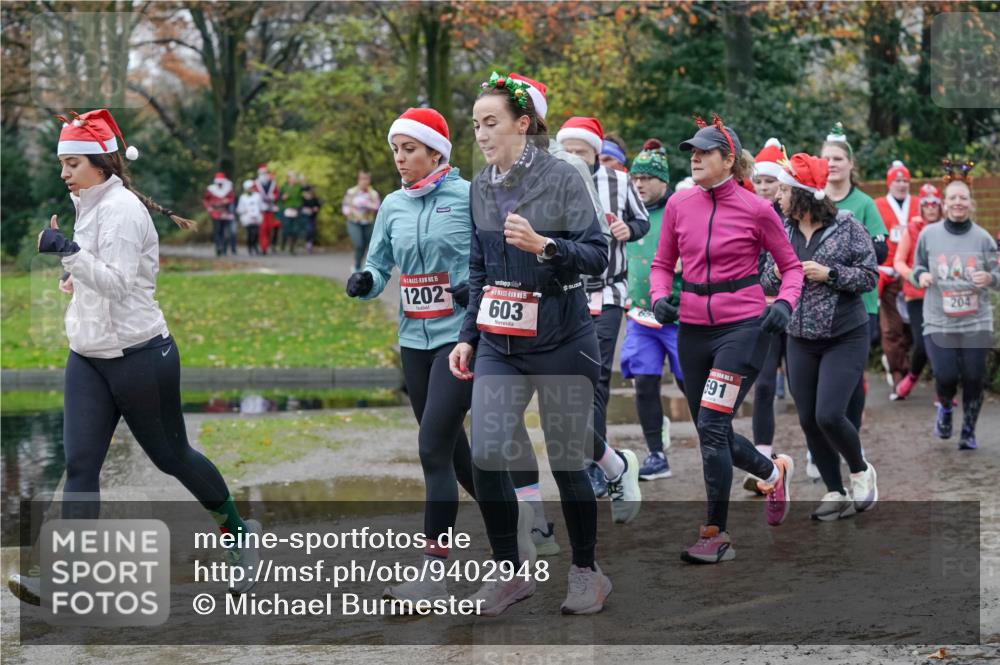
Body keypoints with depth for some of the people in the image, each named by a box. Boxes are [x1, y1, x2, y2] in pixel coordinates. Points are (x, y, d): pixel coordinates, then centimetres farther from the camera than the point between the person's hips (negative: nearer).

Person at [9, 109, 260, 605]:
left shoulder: (121, 207, -16)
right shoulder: (89, 206, 11)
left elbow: (118, 283, -25)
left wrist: (68, 251, -33)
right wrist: (74, 273, 9)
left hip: (140, 357, -8)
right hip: (87, 359, 8)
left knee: (171, 457, 8)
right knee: (79, 464, -5)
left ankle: (239, 532, 32)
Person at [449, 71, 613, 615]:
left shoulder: (561, 178, -8)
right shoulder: (480, 188, 7)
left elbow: (597, 256, -11)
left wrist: (544, 245, -26)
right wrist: (469, 336, 13)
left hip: (560, 342, -4)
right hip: (500, 343, 5)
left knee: (566, 462, 2)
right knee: (485, 453, -7)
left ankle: (585, 571, 22)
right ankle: (508, 572, 9)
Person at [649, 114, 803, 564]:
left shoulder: (755, 209, -6)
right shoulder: (679, 205, 5)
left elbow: (791, 265, 4)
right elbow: (663, 264, 14)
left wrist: (784, 303, -14)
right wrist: (659, 297, -6)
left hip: (744, 327, -5)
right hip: (693, 329, 6)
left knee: (711, 426, -15)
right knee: (711, 432, 12)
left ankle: (715, 535, -6)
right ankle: (774, 471, 42)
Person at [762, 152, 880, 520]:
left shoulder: (846, 226, -9)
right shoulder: (782, 232, 4)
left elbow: (870, 276, -8)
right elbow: (767, 281, 11)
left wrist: (828, 273, -20)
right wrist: (777, 273, -11)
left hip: (846, 338, -5)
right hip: (801, 340, 5)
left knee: (829, 415, -15)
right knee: (808, 420, 5)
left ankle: (861, 472, 13)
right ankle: (835, 492, 21)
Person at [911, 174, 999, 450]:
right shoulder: (928, 234, 0)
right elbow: (917, 269, 11)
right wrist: (920, 275, -12)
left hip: (976, 322, 1)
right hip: (938, 322, -1)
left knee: (973, 379, 1)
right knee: (945, 376, -12)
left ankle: (969, 431, 24)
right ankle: (945, 408, 24)